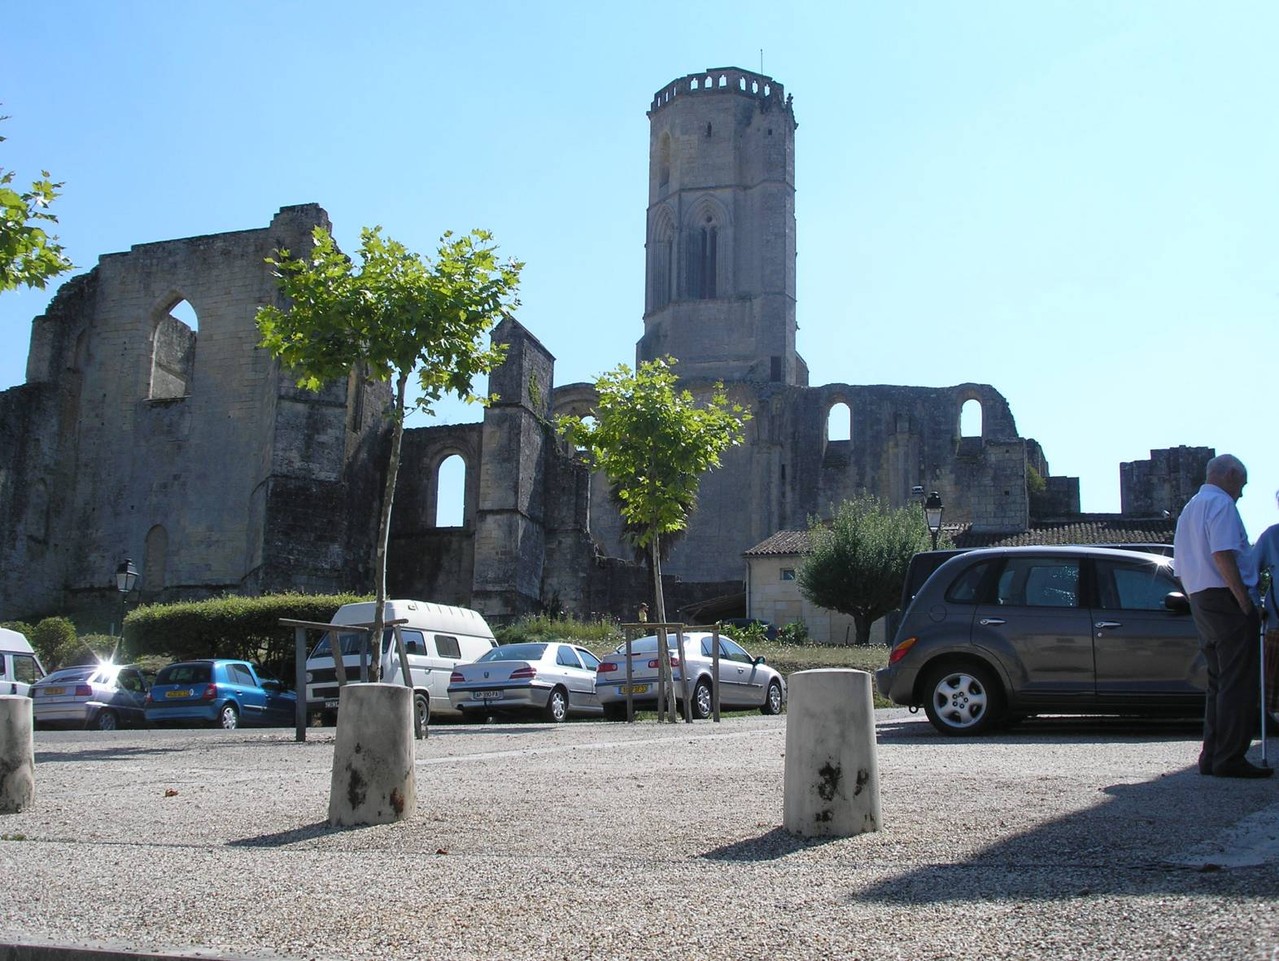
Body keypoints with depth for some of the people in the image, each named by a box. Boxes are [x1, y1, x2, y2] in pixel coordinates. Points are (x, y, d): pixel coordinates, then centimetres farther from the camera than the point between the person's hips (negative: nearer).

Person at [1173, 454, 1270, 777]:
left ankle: (1211, 756, 13)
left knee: (1218, 683, 13)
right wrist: (1245, 600, -19)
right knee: (1238, 684, -8)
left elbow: (1180, 568, 23)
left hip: (1200, 603, 9)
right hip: (1227, 600, -9)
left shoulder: (1189, 508, 22)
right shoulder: (1221, 503, -7)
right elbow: (1223, 554, -21)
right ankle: (1230, 759, -9)